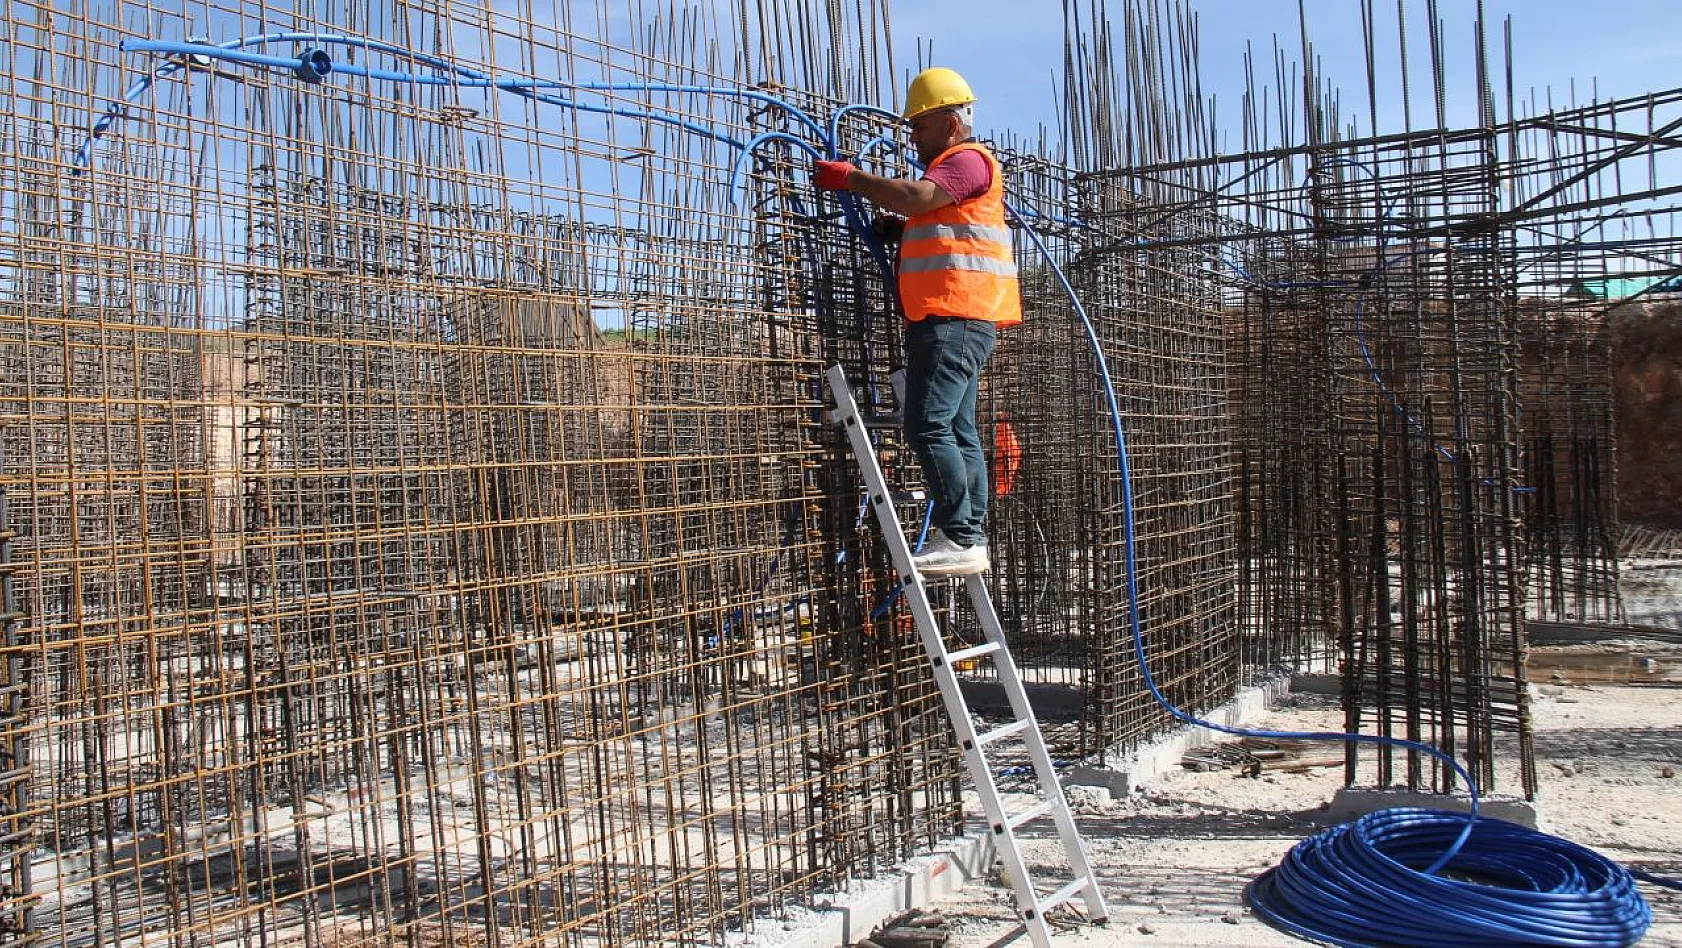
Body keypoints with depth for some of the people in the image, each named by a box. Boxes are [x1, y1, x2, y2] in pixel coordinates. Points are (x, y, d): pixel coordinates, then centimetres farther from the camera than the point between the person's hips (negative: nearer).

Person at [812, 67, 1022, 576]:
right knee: (958, 431, 8)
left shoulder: (969, 159, -4)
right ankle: (972, 539, 9)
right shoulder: (948, 167, 31)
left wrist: (851, 178, -11)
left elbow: (915, 197, -20)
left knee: (928, 425, -18)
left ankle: (960, 538, -19)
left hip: (955, 318, -11)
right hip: (948, 320, 11)